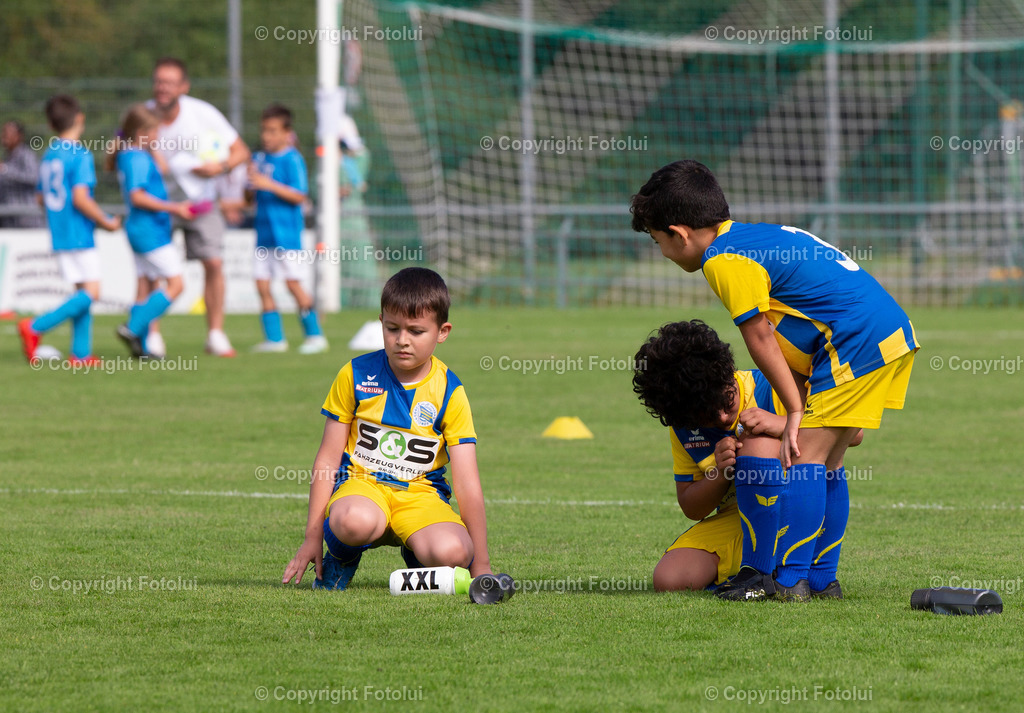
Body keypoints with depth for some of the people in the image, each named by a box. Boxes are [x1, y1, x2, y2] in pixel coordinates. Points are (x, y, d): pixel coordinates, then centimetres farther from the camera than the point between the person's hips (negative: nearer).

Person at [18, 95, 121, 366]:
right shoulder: (81, 155, -15)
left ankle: (80, 353, 7)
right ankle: (36, 327, -14)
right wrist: (105, 221, -10)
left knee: (82, 290, 12)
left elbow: (42, 198, 17)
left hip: (59, 236, 8)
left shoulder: (49, 156, 9)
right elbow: (80, 198, -23)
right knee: (90, 292, -5)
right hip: (79, 235, -8)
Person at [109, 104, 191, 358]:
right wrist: (173, 208, -24)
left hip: (140, 230, 10)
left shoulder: (126, 155, 12)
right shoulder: (139, 159, -17)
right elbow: (137, 196, -26)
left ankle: (140, 345, 13)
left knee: (146, 288, 12)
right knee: (176, 283, -9)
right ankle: (133, 328, -13)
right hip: (150, 230, -10)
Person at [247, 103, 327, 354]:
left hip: (286, 233, -7)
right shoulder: (260, 158, 11)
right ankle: (274, 338, 11)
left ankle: (314, 334, 4)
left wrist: (269, 184, -22)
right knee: (262, 284, 4)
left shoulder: (292, 159, -9)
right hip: (264, 234, 7)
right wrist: (252, 184, -7)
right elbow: (251, 197, 15)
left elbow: (299, 196, -15)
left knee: (293, 283, -6)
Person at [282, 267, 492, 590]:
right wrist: (313, 537, -1)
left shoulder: (449, 393, -3)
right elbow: (328, 458, 4)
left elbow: (467, 482, -6)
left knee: (451, 551, -32)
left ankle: (417, 555, 8)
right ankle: (341, 556, -1)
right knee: (355, 522, -40)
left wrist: (480, 564, -11)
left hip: (421, 493, 1)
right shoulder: (355, 376, 0)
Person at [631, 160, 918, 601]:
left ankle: (791, 579, -10)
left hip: (858, 341, -10)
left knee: (806, 454, -9)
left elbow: (759, 337, -8)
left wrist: (796, 410, -3)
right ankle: (821, 578, 16)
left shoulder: (724, 260, -8)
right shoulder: (753, 237, 22)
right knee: (823, 461, 13)